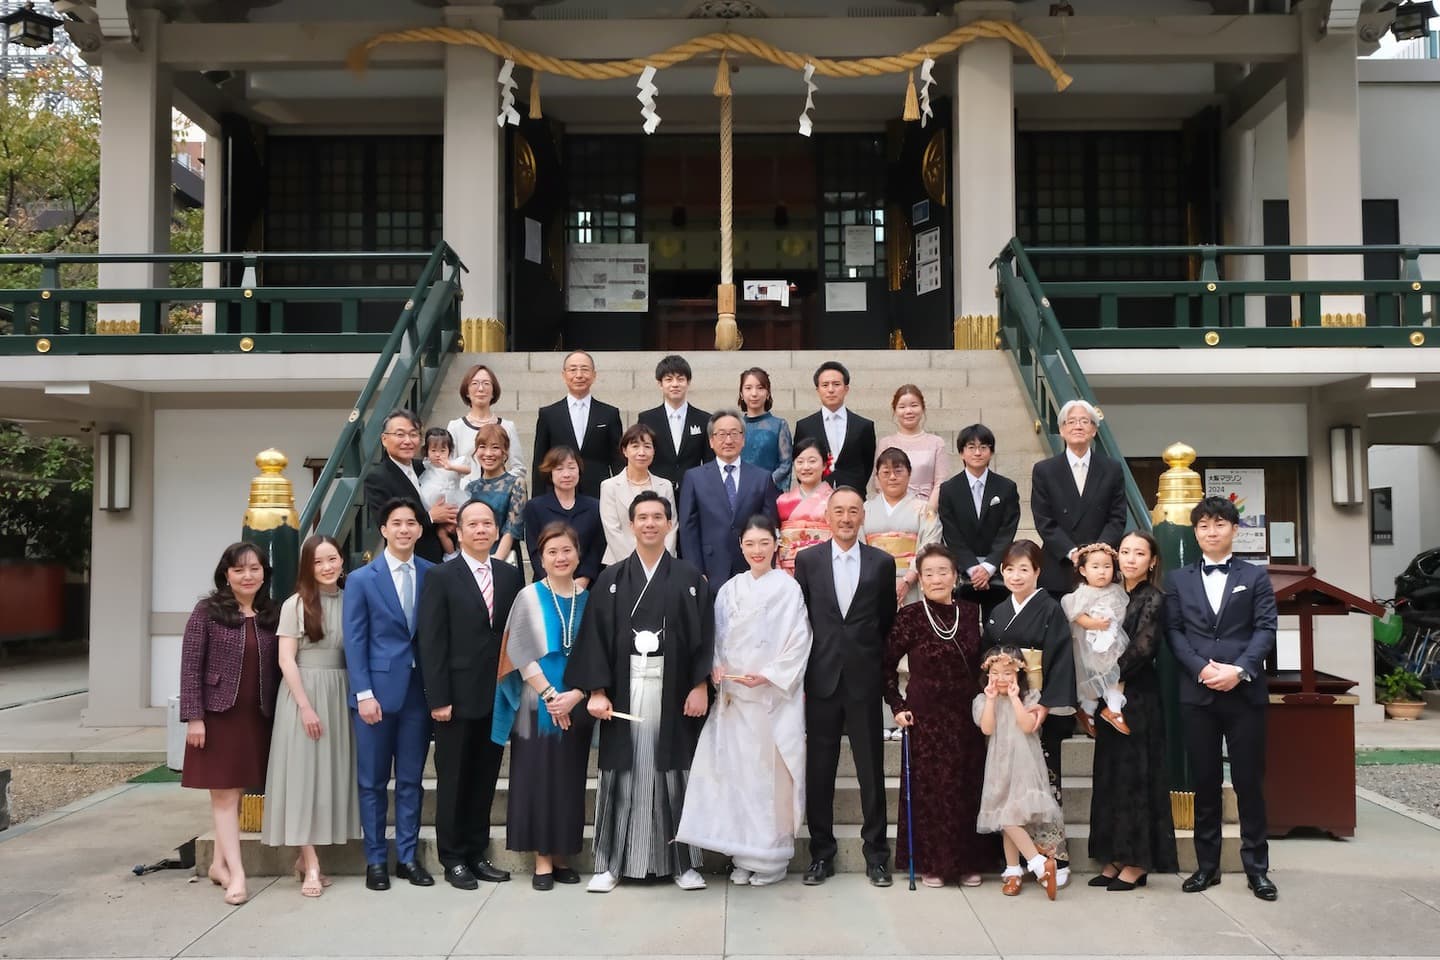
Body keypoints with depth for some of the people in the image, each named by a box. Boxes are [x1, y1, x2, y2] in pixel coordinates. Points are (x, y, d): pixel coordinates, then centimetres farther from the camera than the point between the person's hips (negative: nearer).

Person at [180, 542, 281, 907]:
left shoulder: (273, 615, 7)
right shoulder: (207, 612, -4)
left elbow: (278, 667, 7)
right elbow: (190, 667, -6)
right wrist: (194, 717, -11)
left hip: (258, 718, 4)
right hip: (218, 714, -3)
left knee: (235, 792, 11)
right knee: (224, 794, 0)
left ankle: (220, 863, 23)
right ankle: (236, 873, 0)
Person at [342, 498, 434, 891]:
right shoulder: (361, 579, -1)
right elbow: (355, 641, -3)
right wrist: (364, 693, -10)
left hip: (419, 690, 2)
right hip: (378, 689, -2)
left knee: (411, 779, 10)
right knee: (373, 781, 7)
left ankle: (407, 856, 20)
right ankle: (375, 859, 18)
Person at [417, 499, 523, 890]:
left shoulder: (510, 575, 7)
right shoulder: (441, 577, -4)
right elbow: (432, 642, -8)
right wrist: (438, 699, -12)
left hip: (498, 697, 4)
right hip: (458, 697, -3)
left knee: (485, 778, 12)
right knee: (453, 780, 7)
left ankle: (477, 854, 24)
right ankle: (453, 859, 19)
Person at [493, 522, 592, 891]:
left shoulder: (589, 600, 5)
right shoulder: (529, 597, -1)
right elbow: (521, 653, -6)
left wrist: (575, 694, -10)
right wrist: (550, 695, -12)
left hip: (577, 706, 2)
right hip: (538, 705, -2)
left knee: (570, 779, 7)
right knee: (538, 777, 0)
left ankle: (563, 856, 17)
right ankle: (542, 858, 9)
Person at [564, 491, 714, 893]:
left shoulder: (689, 578, 5)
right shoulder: (611, 579, 5)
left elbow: (704, 636, 2)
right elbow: (595, 636, 1)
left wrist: (700, 686, -7)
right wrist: (596, 690, -6)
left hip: (674, 689, 0)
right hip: (624, 688, 0)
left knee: (675, 772, 5)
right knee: (621, 772, 4)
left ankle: (683, 862, 16)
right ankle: (610, 862, 13)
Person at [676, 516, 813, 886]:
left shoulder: (788, 588, -3)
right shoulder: (730, 589, 10)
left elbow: (798, 642, -6)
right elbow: (718, 637, 13)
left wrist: (768, 675, -14)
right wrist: (717, 667, -4)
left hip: (774, 696, -4)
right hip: (734, 696, 4)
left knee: (771, 774, 0)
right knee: (737, 771, 5)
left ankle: (772, 858, 13)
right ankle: (744, 856, 16)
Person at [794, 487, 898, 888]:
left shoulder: (882, 562, 3)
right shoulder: (807, 561, 4)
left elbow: (888, 622, 7)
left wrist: (881, 667, 3)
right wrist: (798, 675, 2)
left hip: (865, 681, 0)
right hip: (821, 679, 1)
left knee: (872, 770, 5)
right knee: (819, 772, 7)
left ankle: (877, 854, 18)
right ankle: (821, 852, 19)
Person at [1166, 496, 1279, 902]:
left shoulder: (1255, 576, 8)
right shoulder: (1178, 580, 12)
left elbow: (1266, 629, -1)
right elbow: (1174, 632, 4)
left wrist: (1239, 670, -15)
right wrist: (1203, 669, -12)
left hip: (1245, 692, -1)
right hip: (1197, 693, 1)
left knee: (1249, 781, 3)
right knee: (1205, 783, 7)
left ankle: (1257, 867, 12)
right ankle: (1207, 865, 15)